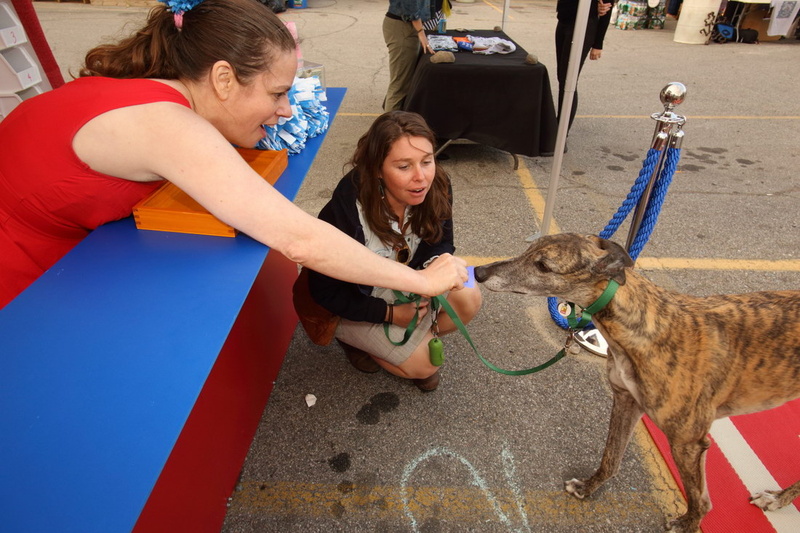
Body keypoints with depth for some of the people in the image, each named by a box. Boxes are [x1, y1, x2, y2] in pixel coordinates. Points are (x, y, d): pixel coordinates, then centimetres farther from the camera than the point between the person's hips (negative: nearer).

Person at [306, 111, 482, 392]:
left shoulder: (436, 189, -21)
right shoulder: (346, 213, -34)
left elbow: (441, 241, -4)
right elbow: (326, 292, -21)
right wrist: (390, 314, -22)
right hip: (354, 304, -4)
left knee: (469, 299, -18)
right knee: (423, 365, -12)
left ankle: (420, 339, 9)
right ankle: (356, 339, 13)